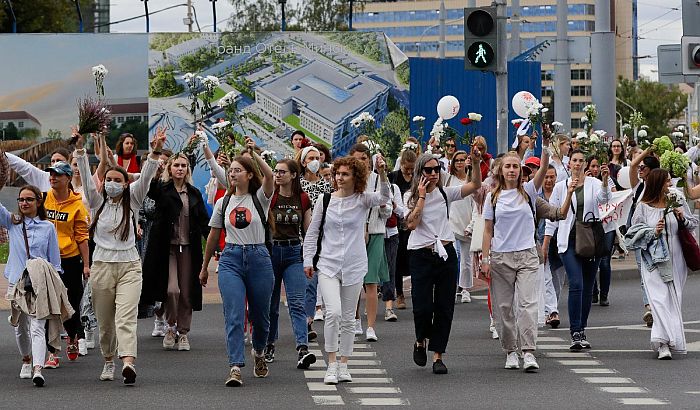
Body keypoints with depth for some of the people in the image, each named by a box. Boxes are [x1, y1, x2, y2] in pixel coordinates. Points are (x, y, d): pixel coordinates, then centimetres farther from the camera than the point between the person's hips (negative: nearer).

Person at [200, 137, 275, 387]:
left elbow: (269, 176, -21)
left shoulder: (260, 198, 1)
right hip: (231, 259, 1)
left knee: (260, 315, 11)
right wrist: (205, 266, 21)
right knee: (234, 316, -13)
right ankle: (235, 368, -19)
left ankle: (259, 353, 40)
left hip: (258, 258, -1)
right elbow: (214, 236, 18)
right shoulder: (223, 203, 10)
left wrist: (253, 153, -25)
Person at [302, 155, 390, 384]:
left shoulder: (363, 200, 0)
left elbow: (384, 197, -21)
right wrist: (308, 260, 5)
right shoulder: (325, 201, 3)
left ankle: (343, 365, 18)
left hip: (354, 267, 1)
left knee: (348, 318, 8)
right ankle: (332, 364, -10)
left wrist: (382, 174, -37)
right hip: (328, 265, -1)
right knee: (333, 312, -18)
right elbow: (312, 232, 9)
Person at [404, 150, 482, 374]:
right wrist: (421, 196, -12)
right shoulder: (411, 197, 0)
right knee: (423, 307, -6)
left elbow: (475, 185, -2)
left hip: (445, 254, 3)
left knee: (444, 307, 0)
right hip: (421, 255, -3)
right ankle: (421, 341, 24)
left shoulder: (445, 193, 6)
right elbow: (411, 223, -14)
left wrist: (476, 163, -17)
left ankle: (437, 355, 7)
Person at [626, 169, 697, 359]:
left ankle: (663, 341, 12)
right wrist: (653, 232, -14)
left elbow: (693, 224, 12)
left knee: (673, 299, 4)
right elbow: (634, 234, -1)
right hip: (654, 261, -3)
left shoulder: (677, 201, 6)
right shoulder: (643, 207, -1)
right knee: (660, 299, -15)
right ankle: (664, 343, -22)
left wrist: (682, 218, -8)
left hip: (675, 260, 3)